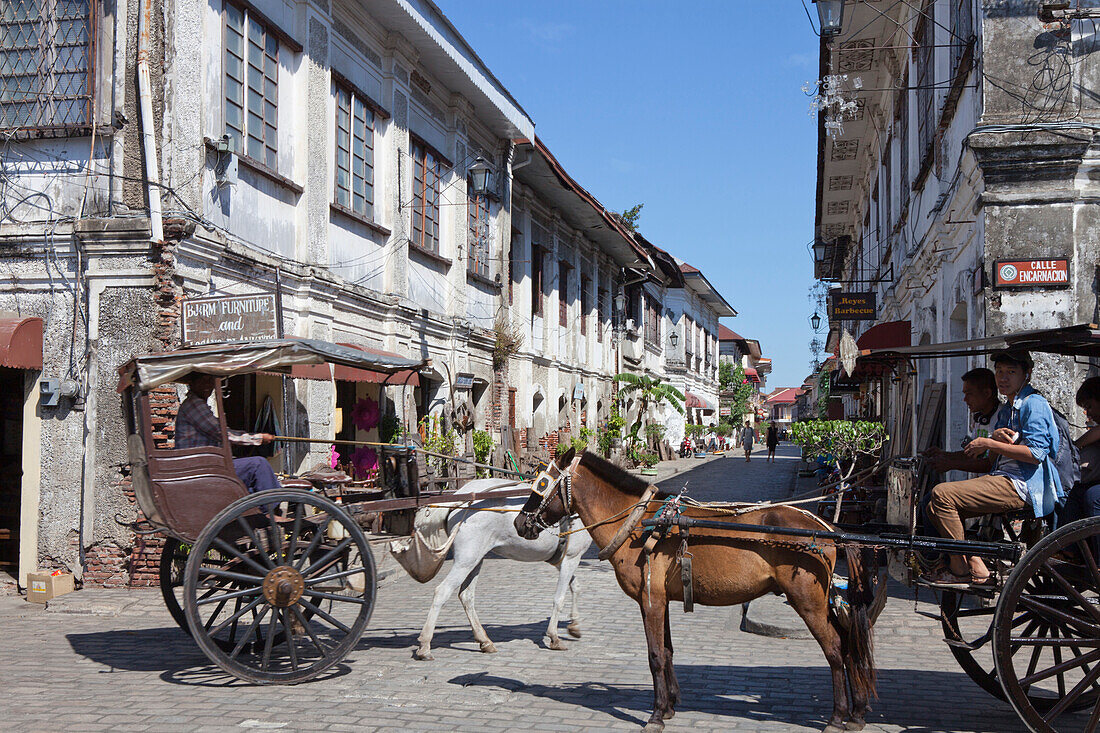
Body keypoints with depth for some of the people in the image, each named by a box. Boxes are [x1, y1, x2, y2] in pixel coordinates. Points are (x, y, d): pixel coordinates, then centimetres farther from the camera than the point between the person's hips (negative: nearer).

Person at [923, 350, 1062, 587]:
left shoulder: (1034, 404, -8)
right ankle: (977, 570, -2)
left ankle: (959, 571, -13)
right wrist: (995, 438, -3)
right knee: (935, 508, 3)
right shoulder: (1005, 410, 21)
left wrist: (989, 443, -14)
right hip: (1003, 478, 10)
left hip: (1022, 486, -10)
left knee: (942, 494, -21)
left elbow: (1035, 453, -19)